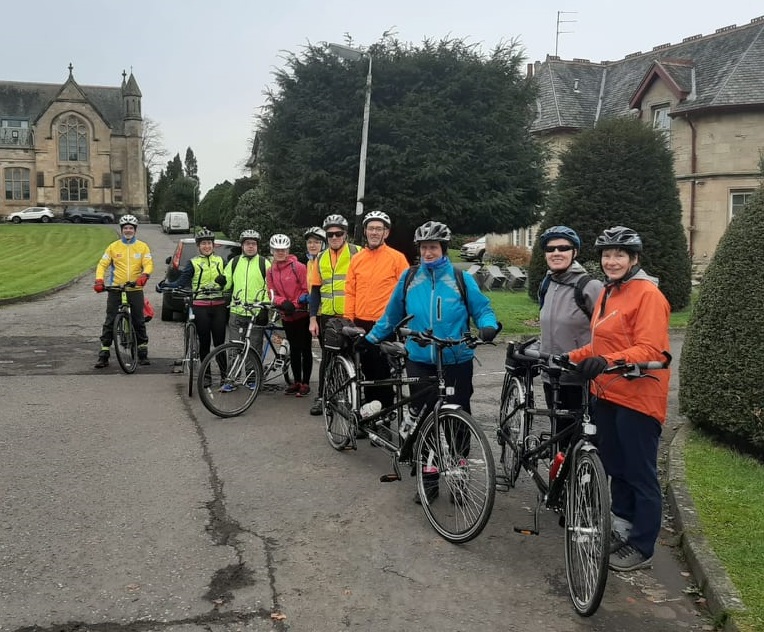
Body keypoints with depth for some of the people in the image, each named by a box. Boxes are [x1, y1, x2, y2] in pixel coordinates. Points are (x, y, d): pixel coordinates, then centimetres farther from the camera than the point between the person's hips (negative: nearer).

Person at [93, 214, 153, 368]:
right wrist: (99, 280, -13)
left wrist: (144, 275, -26)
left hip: (135, 290, 0)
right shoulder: (113, 247, 6)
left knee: (139, 321, 6)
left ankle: (143, 352, 17)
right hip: (115, 290, 0)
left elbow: (149, 264, -4)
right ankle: (104, 354, 4)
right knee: (110, 321, 0)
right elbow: (102, 264, 4)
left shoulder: (142, 247, 6)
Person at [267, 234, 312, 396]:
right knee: (294, 349, 14)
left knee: (305, 349, 2)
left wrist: (295, 304, -20)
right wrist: (283, 303, -14)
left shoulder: (298, 267, -9)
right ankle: (296, 382, 23)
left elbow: (307, 290, -9)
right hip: (287, 316, 5)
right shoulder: (270, 271, 8)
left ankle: (305, 383, 9)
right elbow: (273, 294, 4)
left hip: (302, 314, -5)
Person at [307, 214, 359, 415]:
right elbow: (315, 290, 11)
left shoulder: (357, 254, -2)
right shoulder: (321, 259, 10)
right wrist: (313, 319, 5)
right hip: (327, 317, 3)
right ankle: (322, 397, 17)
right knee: (327, 357, 9)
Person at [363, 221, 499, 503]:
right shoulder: (409, 279, 5)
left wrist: (488, 326, -19)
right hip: (420, 363, 1)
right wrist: (369, 338, 15)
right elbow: (392, 315, 15)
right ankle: (429, 479, 15)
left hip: (456, 364, -1)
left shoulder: (461, 279, -1)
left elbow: (482, 309, 2)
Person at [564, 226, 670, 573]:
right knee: (616, 469, 17)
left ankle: (642, 548, 12)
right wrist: (572, 358, 9)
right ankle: (622, 530, 31)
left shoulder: (648, 294, -12)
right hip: (607, 395, 8)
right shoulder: (607, 294, 14)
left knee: (640, 475, 2)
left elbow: (650, 349, -21)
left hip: (638, 398, -8)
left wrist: (608, 361, -34)